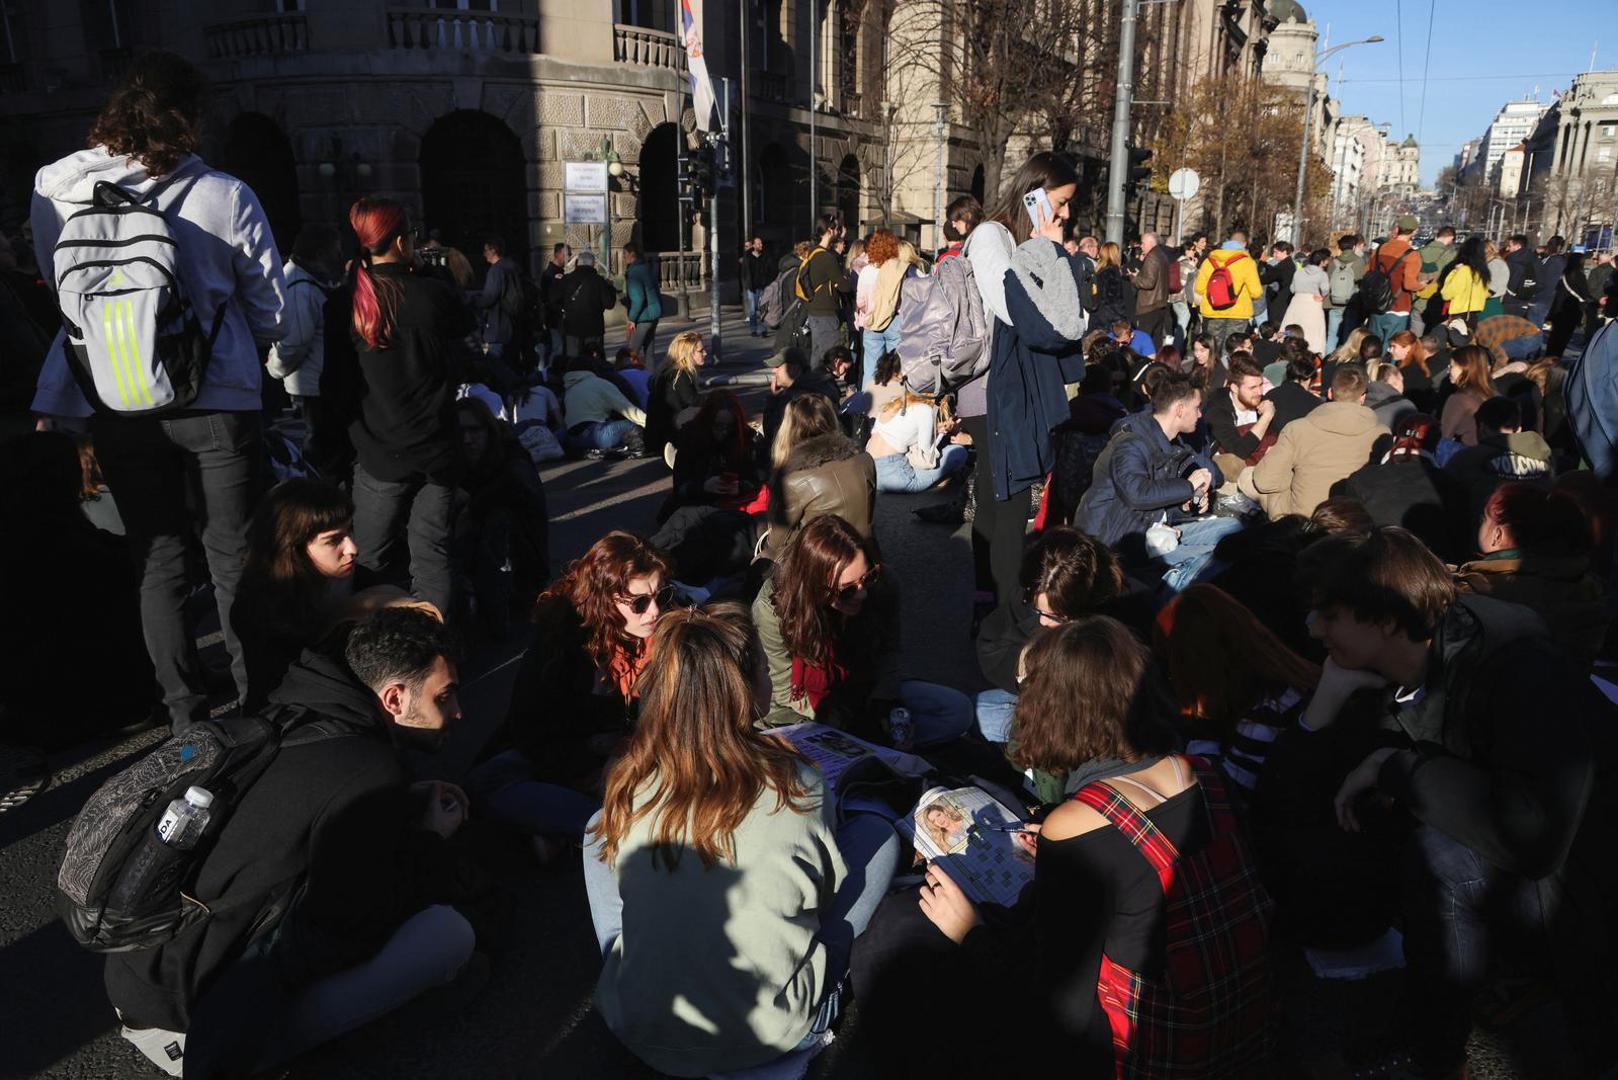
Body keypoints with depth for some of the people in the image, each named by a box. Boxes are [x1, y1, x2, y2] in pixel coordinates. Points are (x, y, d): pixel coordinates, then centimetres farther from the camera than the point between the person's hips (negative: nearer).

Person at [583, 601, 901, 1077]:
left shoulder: (628, 785, -11)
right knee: (876, 832, 9)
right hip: (768, 1036, -2)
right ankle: (815, 1004, 18)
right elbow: (829, 892, 2)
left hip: (638, 1032, 3)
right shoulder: (797, 786, -17)